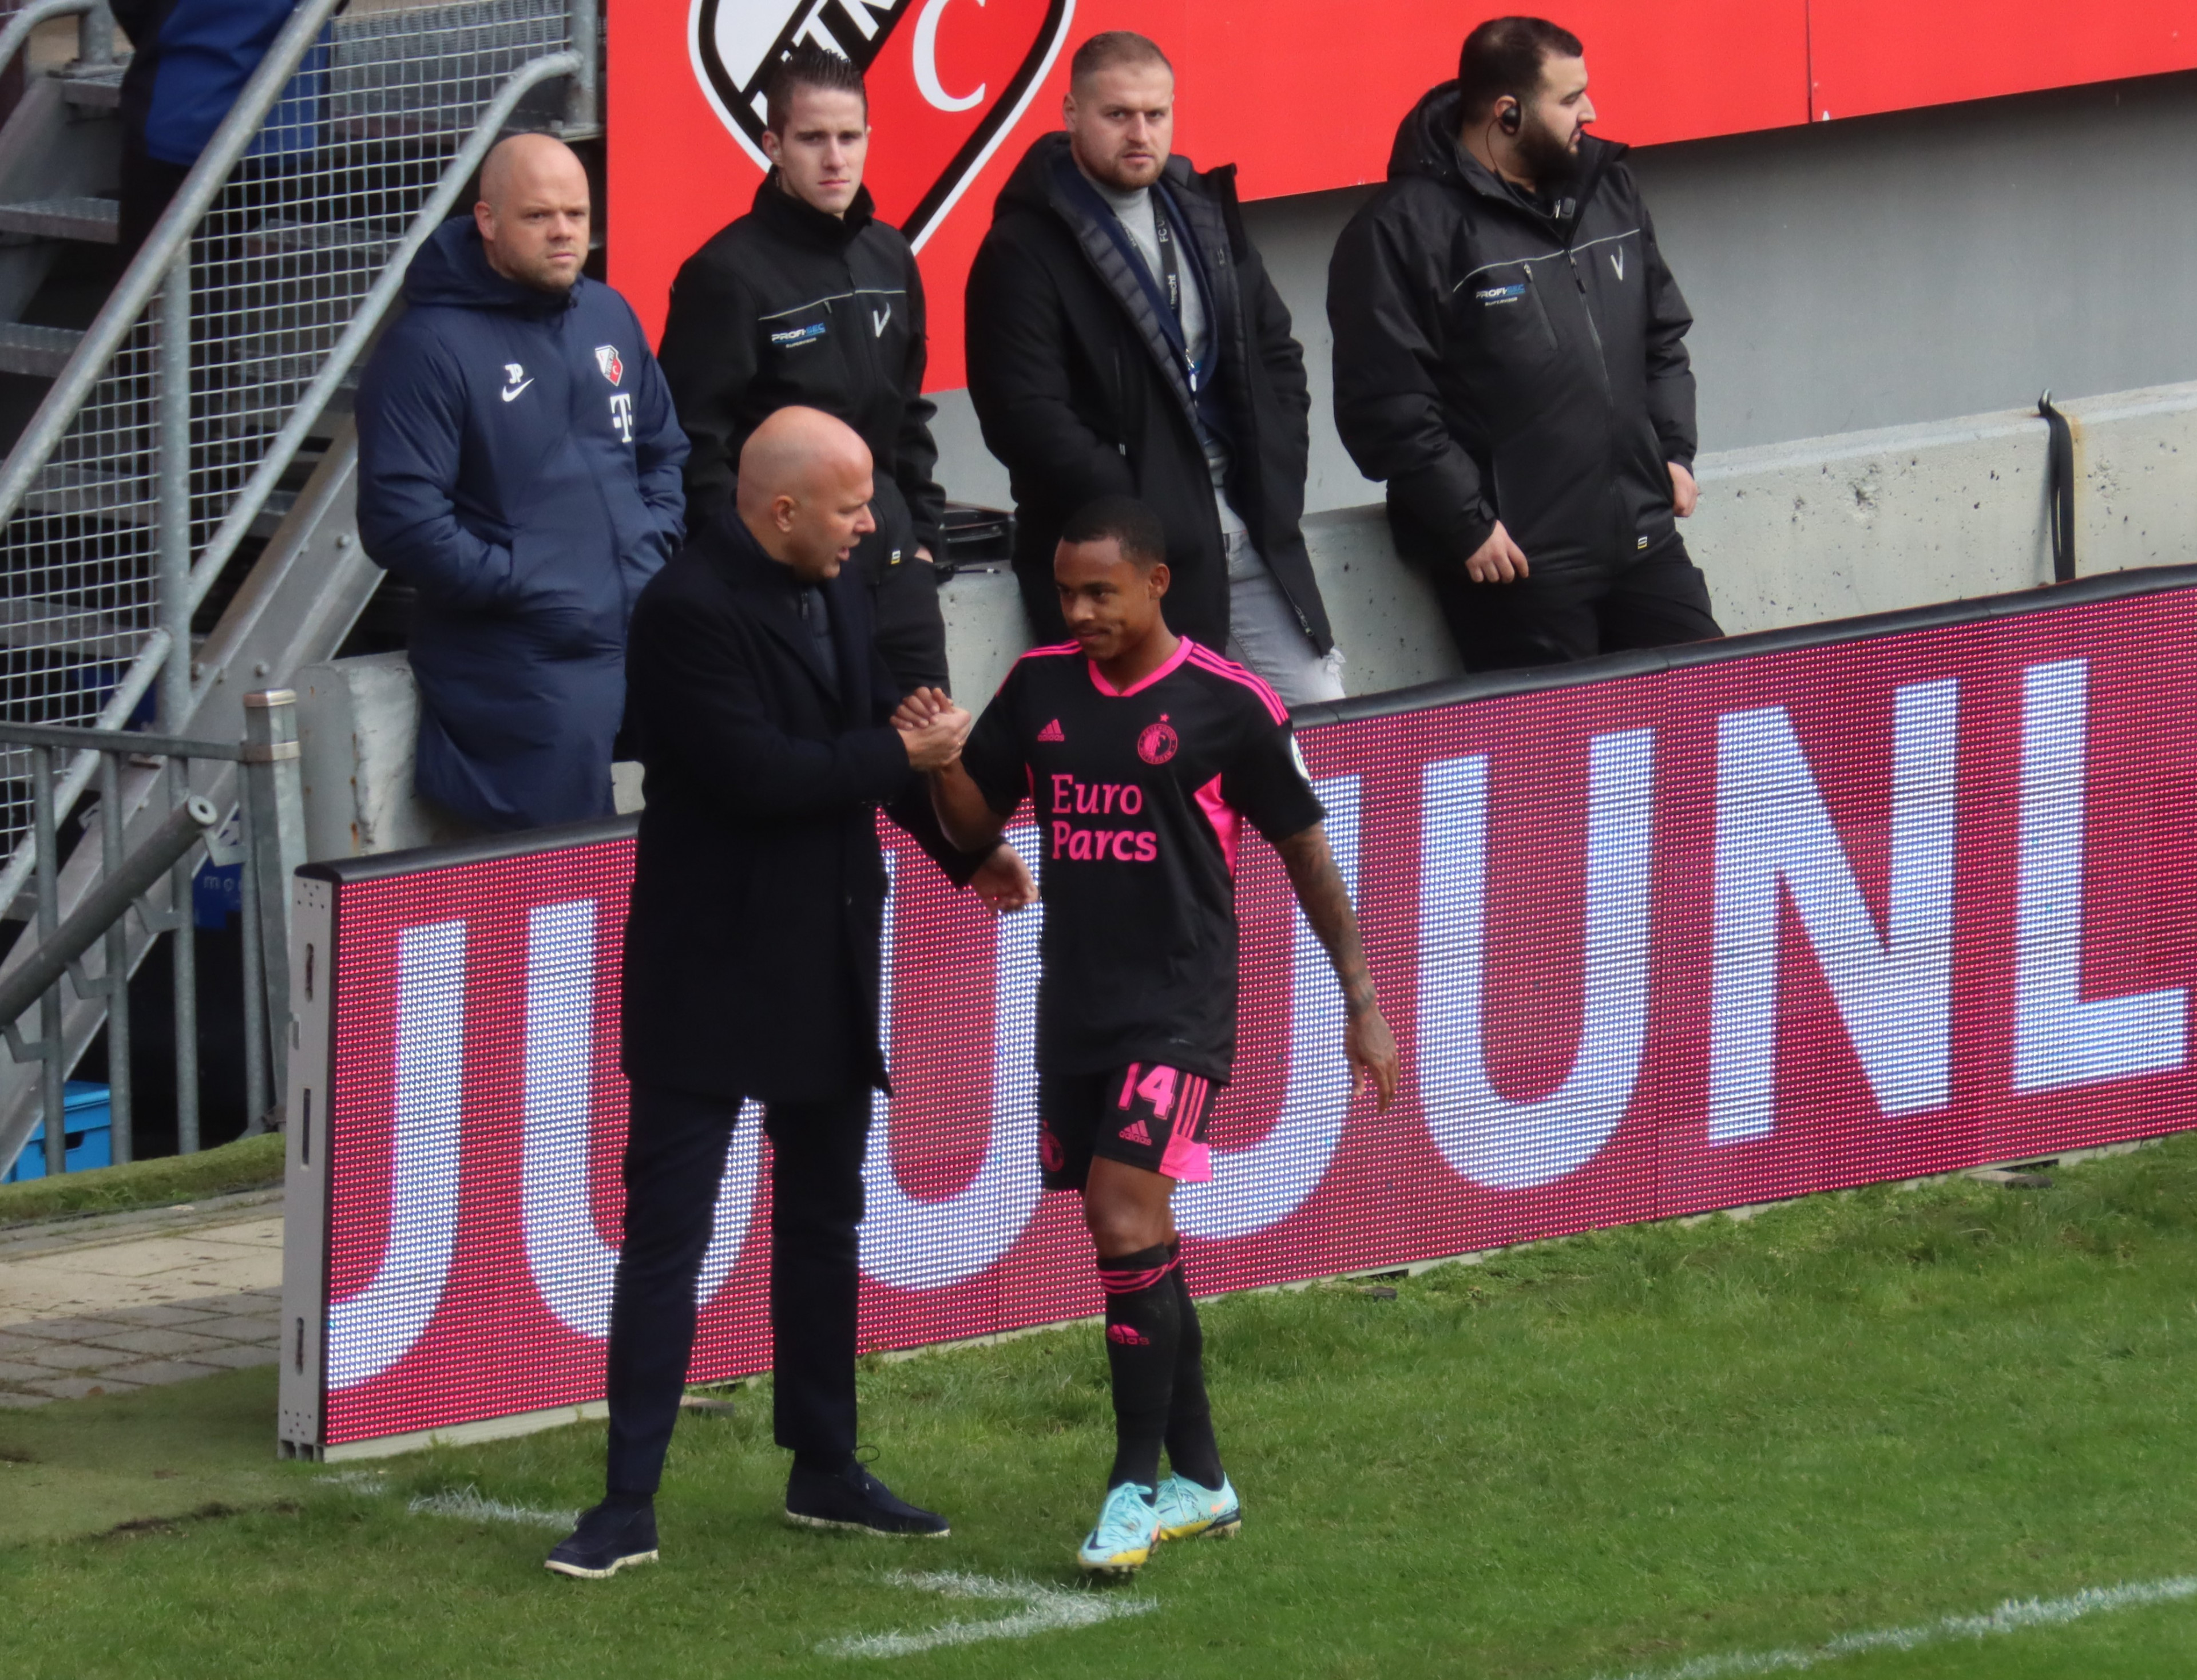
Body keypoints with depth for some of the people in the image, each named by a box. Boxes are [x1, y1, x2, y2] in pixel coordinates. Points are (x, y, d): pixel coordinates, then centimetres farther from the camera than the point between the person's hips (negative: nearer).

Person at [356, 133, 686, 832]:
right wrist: (519, 585, -15)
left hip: (646, 642, 6)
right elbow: (400, 524, -14)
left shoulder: (609, 317, 14)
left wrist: (652, 545, 7)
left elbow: (666, 453, 25)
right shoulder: (429, 348, -9)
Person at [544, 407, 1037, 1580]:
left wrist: (961, 846, 12)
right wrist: (903, 757, -16)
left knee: (822, 1219, 17)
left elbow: (876, 717, 19)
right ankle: (629, 1504, -3)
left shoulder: (836, 589, 5)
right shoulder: (689, 611, -20)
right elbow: (759, 775, -26)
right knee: (666, 1232, -5)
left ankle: (826, 1471, 28)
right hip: (713, 976, -8)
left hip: (827, 971, 8)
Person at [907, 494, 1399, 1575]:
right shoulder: (1038, 688, 6)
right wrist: (941, 763, -9)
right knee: (1133, 1238, 10)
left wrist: (1362, 1004, 2)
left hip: (1179, 1007, -6)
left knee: (1125, 1217, -18)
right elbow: (976, 828, 13)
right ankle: (1200, 1480, 21)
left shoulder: (1227, 705, -7)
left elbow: (1304, 851, 0)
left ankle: (1139, 1483, -11)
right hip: (1073, 1002, 6)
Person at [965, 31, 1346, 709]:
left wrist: (1276, 486, 7)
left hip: (1252, 539, 7)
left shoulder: (1204, 213, 15)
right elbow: (1028, 421, -14)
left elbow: (1277, 354, 21)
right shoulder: (1025, 251, -7)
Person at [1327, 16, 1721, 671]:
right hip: (1516, 564, -7)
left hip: (1643, 538, 7)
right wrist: (1470, 526, -14)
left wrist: (1674, 450, 12)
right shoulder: (1402, 230, -10)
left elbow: (1663, 338, 24)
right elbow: (1385, 407, -14)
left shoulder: (1606, 187, 12)